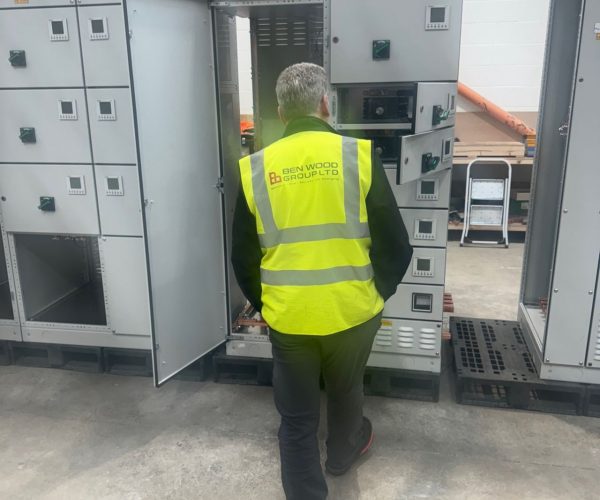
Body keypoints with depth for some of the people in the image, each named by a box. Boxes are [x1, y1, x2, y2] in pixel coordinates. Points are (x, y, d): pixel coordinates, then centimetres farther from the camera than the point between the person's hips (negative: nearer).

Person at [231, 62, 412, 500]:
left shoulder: (255, 169, -4)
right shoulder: (358, 156, -9)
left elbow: (242, 257, 2)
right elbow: (395, 244, -6)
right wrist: (380, 291, 12)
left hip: (287, 316, 0)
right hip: (352, 310, 1)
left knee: (297, 417, 16)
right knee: (346, 390, 28)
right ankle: (343, 453, 54)